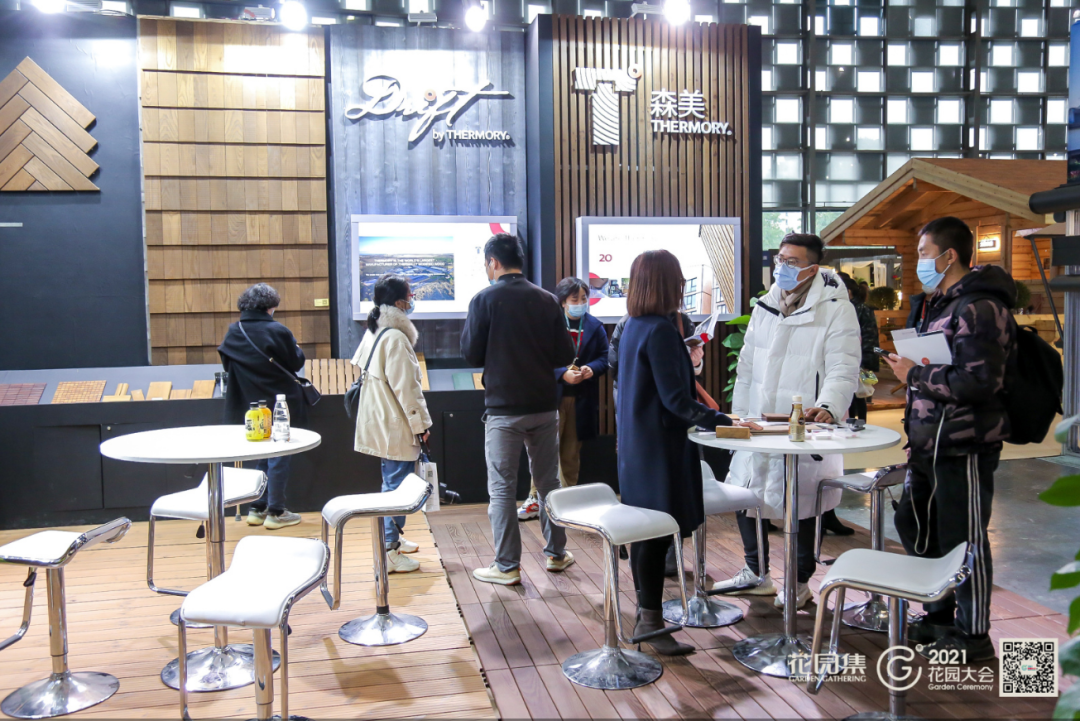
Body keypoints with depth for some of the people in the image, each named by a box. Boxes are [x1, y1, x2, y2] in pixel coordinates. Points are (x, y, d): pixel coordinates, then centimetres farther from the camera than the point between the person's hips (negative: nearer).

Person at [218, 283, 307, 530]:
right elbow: (296, 363, -8)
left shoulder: (232, 333, -1)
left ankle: (257, 509, 22)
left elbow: (227, 365, 11)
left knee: (260, 457, 18)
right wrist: (296, 348, 12)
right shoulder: (278, 331, -16)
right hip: (280, 405, -6)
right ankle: (275, 512, 7)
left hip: (249, 406, 6)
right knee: (279, 458, 4)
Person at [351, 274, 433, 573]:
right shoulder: (395, 337, -19)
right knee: (396, 487, -4)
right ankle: (389, 553, 1)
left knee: (392, 484, 21)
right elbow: (406, 387, -20)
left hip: (380, 422, 10)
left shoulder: (374, 332, 11)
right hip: (396, 425, -10)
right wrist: (421, 423, -12)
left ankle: (393, 538, 33)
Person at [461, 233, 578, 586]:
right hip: (544, 406, 4)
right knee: (548, 481, 16)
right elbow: (565, 355, 1)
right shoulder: (548, 300, 1)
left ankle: (507, 566, 8)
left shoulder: (485, 300, -8)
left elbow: (471, 354, -7)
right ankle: (556, 552, 27)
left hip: (503, 409, -4)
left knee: (502, 489, 4)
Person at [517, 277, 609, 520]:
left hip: (582, 400, 3)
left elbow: (605, 358, 6)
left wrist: (592, 368, -15)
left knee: (571, 454, 12)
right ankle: (536, 499, 8)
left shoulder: (594, 326, 7)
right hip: (552, 397, -3)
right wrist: (563, 373, -20)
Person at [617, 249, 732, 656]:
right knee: (657, 531, -3)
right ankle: (651, 621, 5)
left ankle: (646, 614, 27)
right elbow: (675, 398, -21)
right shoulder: (660, 331, -19)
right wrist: (719, 420, -17)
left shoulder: (633, 327, 10)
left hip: (637, 444, 10)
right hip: (660, 446, -10)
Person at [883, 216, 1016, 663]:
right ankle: (940, 616, 34)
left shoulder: (978, 308, -17)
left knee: (963, 540, 1)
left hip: (963, 449, -10)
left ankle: (972, 634, 16)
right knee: (916, 528, 18)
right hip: (930, 446, 10)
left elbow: (979, 381, -26)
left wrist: (915, 375, -17)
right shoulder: (937, 305, 16)